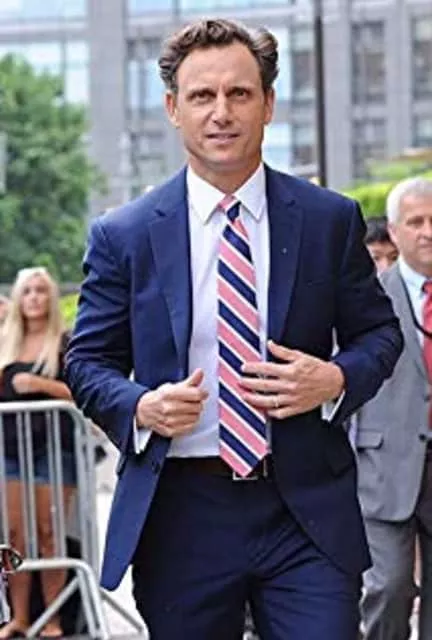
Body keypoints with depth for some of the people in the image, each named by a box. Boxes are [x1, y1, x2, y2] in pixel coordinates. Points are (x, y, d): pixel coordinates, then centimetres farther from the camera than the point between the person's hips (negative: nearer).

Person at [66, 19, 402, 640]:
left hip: (307, 510, 0)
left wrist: (338, 377, -9)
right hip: (179, 514, 0)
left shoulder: (331, 220, 4)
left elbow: (380, 330, 12)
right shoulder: (122, 235, 2)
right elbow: (88, 362, 7)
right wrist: (140, 406, -14)